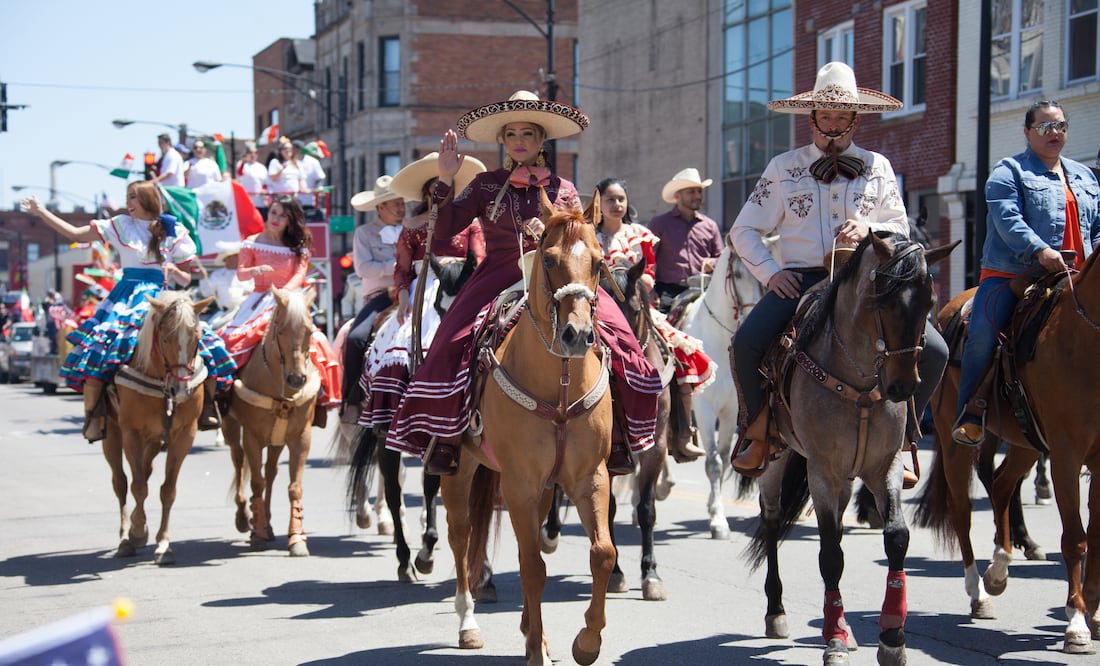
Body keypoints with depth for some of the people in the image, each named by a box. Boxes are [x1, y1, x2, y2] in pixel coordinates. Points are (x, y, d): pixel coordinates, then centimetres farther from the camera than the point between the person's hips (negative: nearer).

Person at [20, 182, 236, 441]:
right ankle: (93, 416, -12)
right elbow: (76, 234, 8)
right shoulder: (120, 226, 10)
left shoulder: (175, 233, 8)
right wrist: (42, 212, 5)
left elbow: (185, 280, 11)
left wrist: (173, 270, -11)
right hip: (126, 299, 0)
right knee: (95, 348, -20)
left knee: (203, 344, -15)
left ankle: (207, 410, -2)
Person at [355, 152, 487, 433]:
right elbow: (402, 268, 9)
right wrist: (403, 297, -8)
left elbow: (480, 262, 3)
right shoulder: (412, 226, 14)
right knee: (401, 344, -17)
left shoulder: (469, 222, 10)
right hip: (421, 295, 2)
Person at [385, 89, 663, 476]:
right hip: (499, 280, -1)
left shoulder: (563, 190, 15)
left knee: (613, 336, -23)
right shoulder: (486, 185, 13)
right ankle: (444, 440, -18)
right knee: (456, 342, -28)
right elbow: (443, 230, 5)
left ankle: (615, 435, -13)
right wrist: (445, 180, -5)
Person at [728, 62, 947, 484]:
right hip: (801, 279, -1)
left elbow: (900, 229, 12)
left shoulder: (877, 167, 14)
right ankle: (757, 431, -2)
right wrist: (770, 272, -5)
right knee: (746, 343, -29)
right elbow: (744, 231, 11)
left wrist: (869, 228, -10)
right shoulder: (783, 168, 11)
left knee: (933, 351, -18)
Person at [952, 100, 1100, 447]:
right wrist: (1040, 251, -28)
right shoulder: (1009, 172, 4)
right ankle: (971, 414, -12)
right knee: (983, 333, -25)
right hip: (1010, 275, -5)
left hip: (1072, 281, 5)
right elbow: (1007, 219, -13)